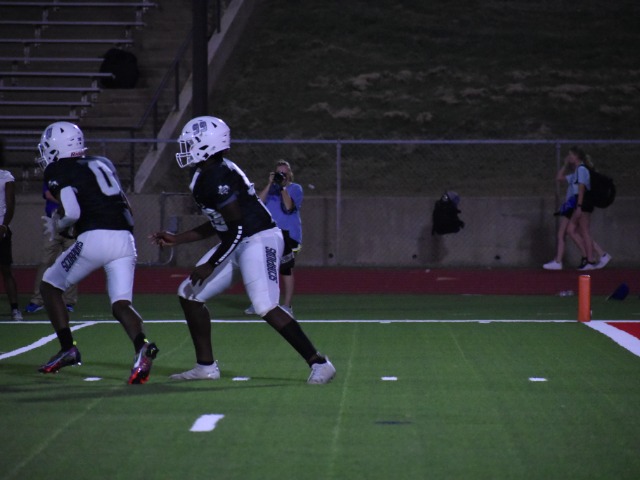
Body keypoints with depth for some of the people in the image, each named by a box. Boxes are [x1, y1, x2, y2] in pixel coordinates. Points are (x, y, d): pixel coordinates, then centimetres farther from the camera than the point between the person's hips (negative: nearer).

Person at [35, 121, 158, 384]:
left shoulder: (58, 171, 3)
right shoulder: (102, 164, 24)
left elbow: (70, 211, -11)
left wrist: (56, 225, 11)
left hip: (95, 238, -5)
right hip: (125, 239, 5)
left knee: (49, 286, 16)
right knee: (121, 304, 2)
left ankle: (68, 348, 12)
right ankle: (142, 346, -27)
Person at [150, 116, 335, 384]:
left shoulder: (217, 178, -19)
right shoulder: (206, 177, 12)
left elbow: (236, 228, -20)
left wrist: (210, 265, -16)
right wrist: (175, 240, 21)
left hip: (259, 241, -11)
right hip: (239, 244, 11)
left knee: (266, 307, -20)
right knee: (189, 294, 9)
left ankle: (318, 364, -11)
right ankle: (206, 367, 15)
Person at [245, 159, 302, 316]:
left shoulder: (295, 188, 3)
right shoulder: (271, 188, 15)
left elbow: (289, 207, -13)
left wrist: (282, 187, -13)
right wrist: (270, 184, -6)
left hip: (287, 234, -4)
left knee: (286, 270, -4)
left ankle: (286, 306, 0)